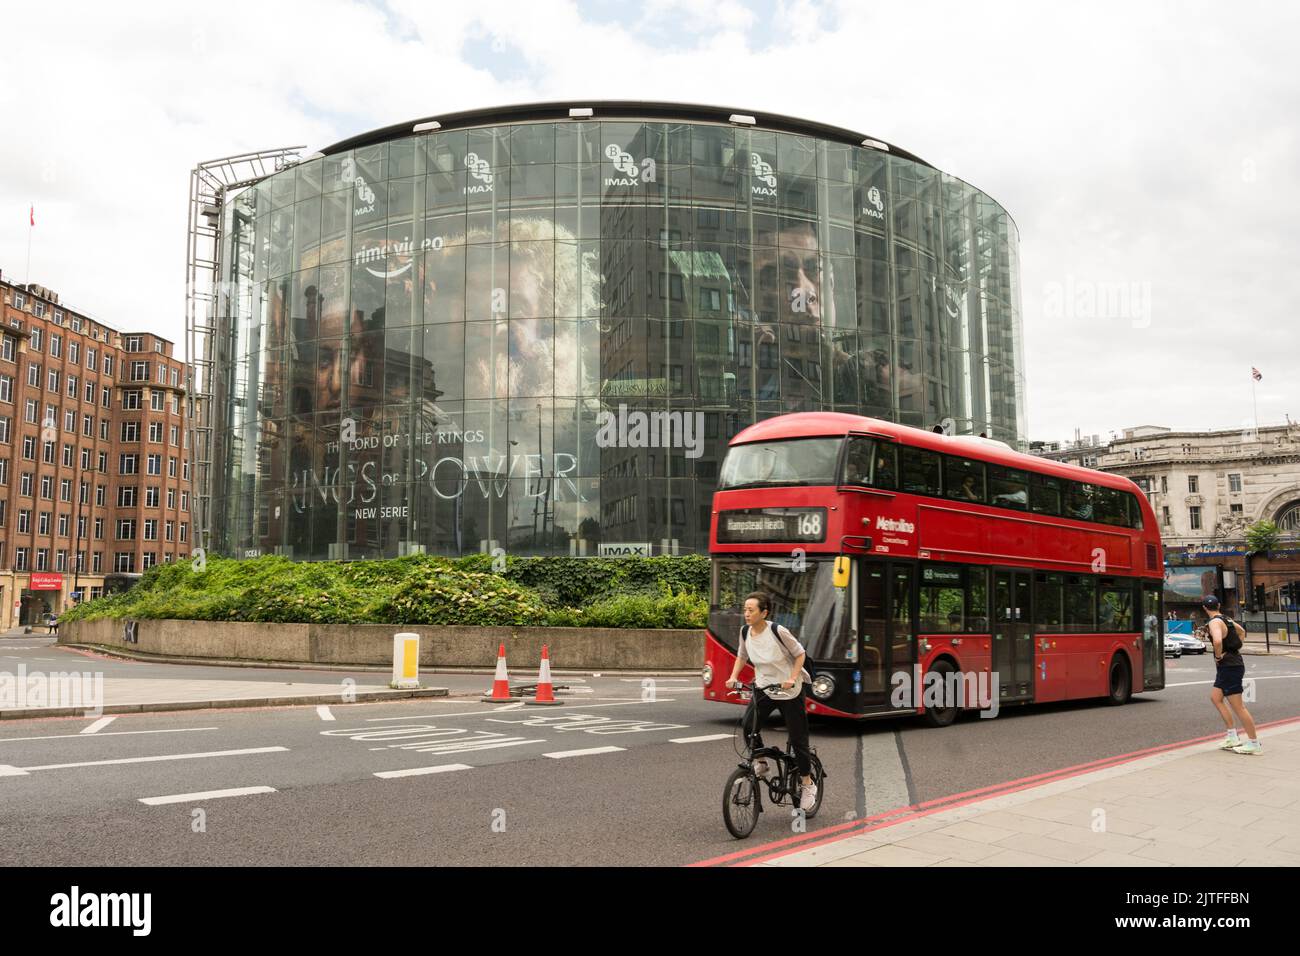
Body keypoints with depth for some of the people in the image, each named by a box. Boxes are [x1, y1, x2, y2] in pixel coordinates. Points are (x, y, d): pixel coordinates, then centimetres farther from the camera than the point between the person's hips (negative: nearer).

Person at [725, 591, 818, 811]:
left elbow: (800, 654, -9)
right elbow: (742, 657, 13)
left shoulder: (778, 631, -21)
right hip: (763, 689, 4)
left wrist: (792, 679, -21)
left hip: (790, 691, -4)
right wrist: (733, 677, -2)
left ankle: (809, 785, 22)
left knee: (798, 739, 2)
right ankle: (761, 763, 5)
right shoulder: (745, 633, -5)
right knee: (748, 726, -21)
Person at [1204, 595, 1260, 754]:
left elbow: (1218, 641, -37)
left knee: (1237, 706, -5)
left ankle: (1254, 743, 0)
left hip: (1229, 667, -10)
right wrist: (1238, 649, 24)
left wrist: (1218, 656, -19)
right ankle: (1232, 737, 15)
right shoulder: (1225, 619, 12)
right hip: (1234, 663, 10)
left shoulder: (1215, 622, -17)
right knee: (1215, 697, 15)